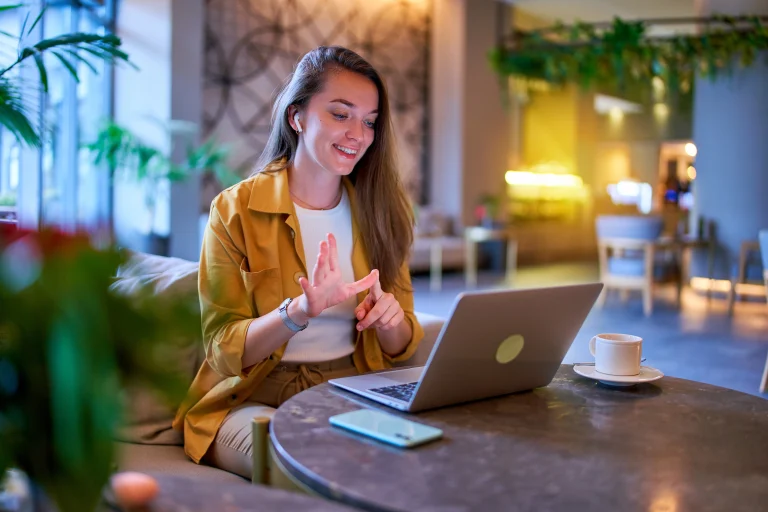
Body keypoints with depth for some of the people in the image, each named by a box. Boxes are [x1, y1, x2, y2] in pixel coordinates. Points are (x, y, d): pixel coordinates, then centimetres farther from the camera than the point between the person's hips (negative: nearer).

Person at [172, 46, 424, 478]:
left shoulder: (380, 212, 5)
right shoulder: (236, 210, -5)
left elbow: (400, 346, 7)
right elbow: (224, 350, -9)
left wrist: (389, 320, -17)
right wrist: (300, 311, -28)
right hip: (253, 399, -3)